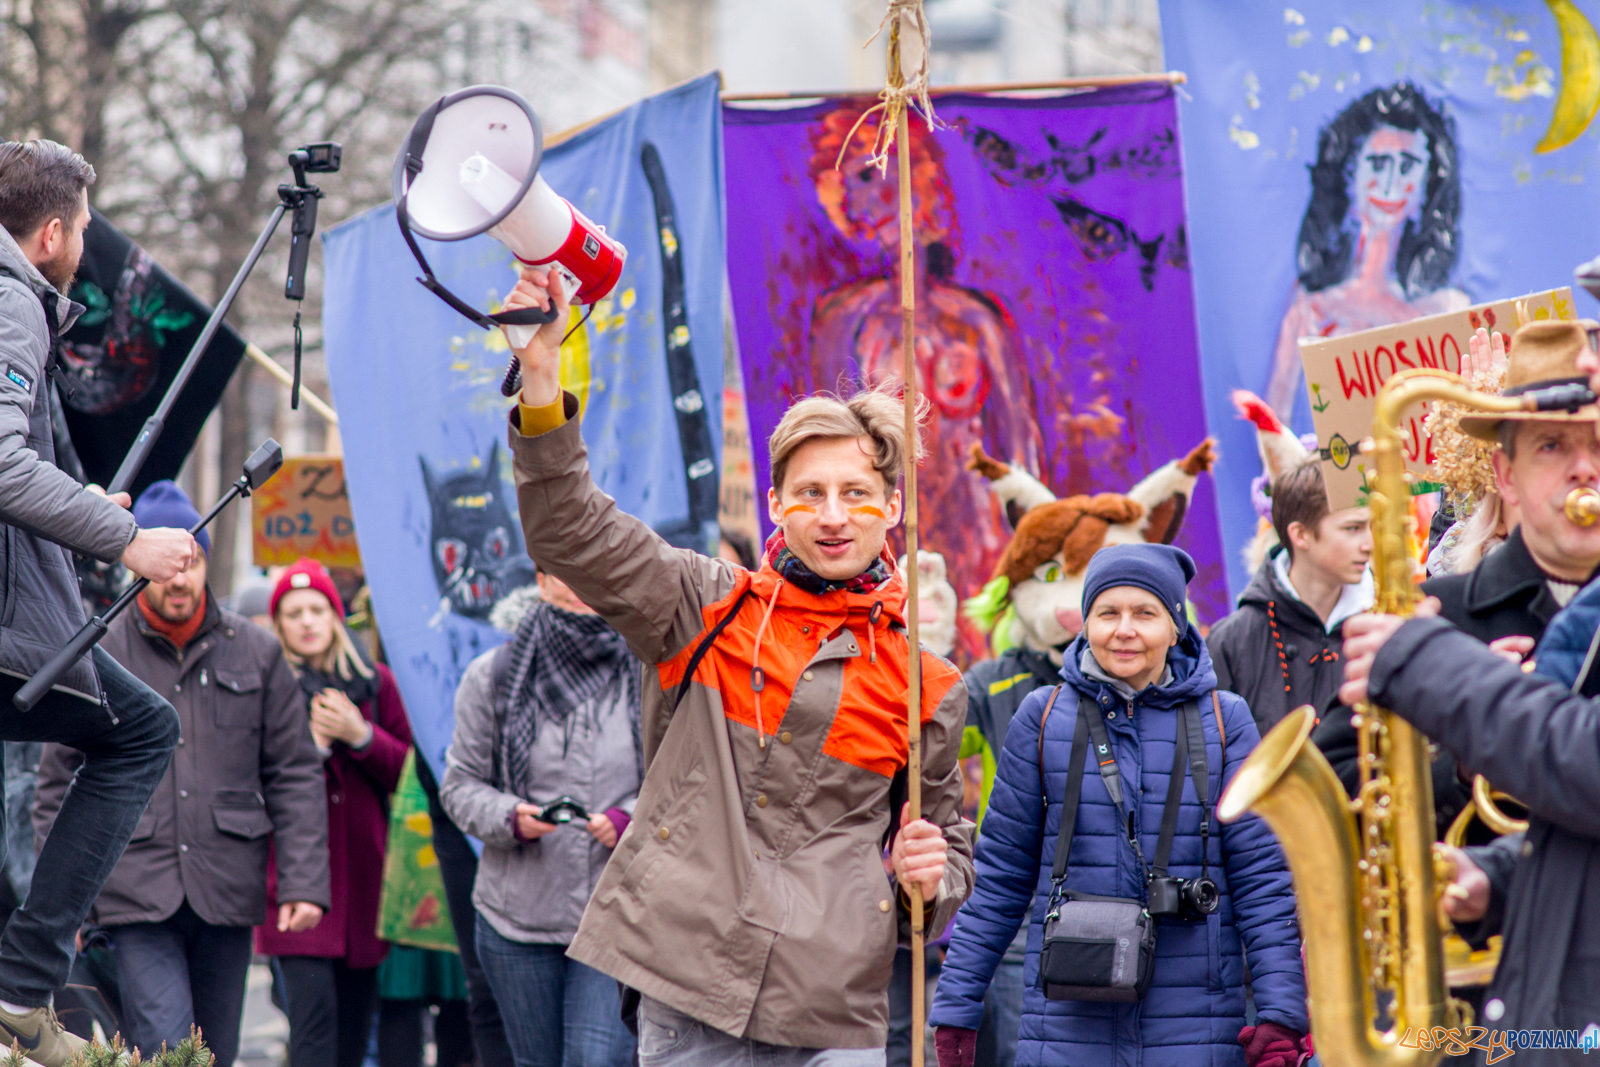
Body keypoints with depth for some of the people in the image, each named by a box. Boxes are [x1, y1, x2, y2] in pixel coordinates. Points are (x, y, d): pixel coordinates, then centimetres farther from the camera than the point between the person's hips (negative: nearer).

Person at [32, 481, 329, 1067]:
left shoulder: (255, 653, 9)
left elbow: (295, 774, 10)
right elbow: (58, 784, 9)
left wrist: (304, 881, 1)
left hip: (227, 896, 3)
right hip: (138, 897, -3)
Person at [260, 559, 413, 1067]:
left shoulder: (374, 682, 11)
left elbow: (409, 771, 7)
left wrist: (359, 736, -8)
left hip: (363, 868, 4)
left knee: (356, 1016, 7)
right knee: (314, 1009, -14)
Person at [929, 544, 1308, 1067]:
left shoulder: (1223, 721, 4)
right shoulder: (1043, 717, 5)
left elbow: (1262, 877, 3)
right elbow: (999, 875, 9)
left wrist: (1280, 1014, -5)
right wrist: (954, 1010, 7)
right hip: (1067, 1024, 0)